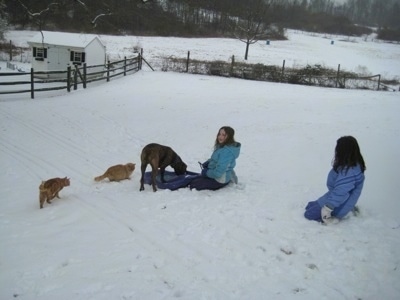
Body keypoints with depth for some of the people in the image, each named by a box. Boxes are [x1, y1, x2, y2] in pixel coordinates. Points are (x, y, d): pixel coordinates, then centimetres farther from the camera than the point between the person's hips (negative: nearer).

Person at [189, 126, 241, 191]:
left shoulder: (226, 151, -29)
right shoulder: (222, 146, 3)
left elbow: (218, 172, -30)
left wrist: (206, 172, -13)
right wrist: (206, 163, -1)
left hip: (219, 180, -10)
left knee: (192, 184, -12)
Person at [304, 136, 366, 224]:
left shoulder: (349, 170, -33)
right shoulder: (353, 164, -3)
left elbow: (339, 193, -34)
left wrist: (327, 209, -32)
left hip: (338, 205, -10)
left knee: (309, 214, -3)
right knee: (310, 206, 20)